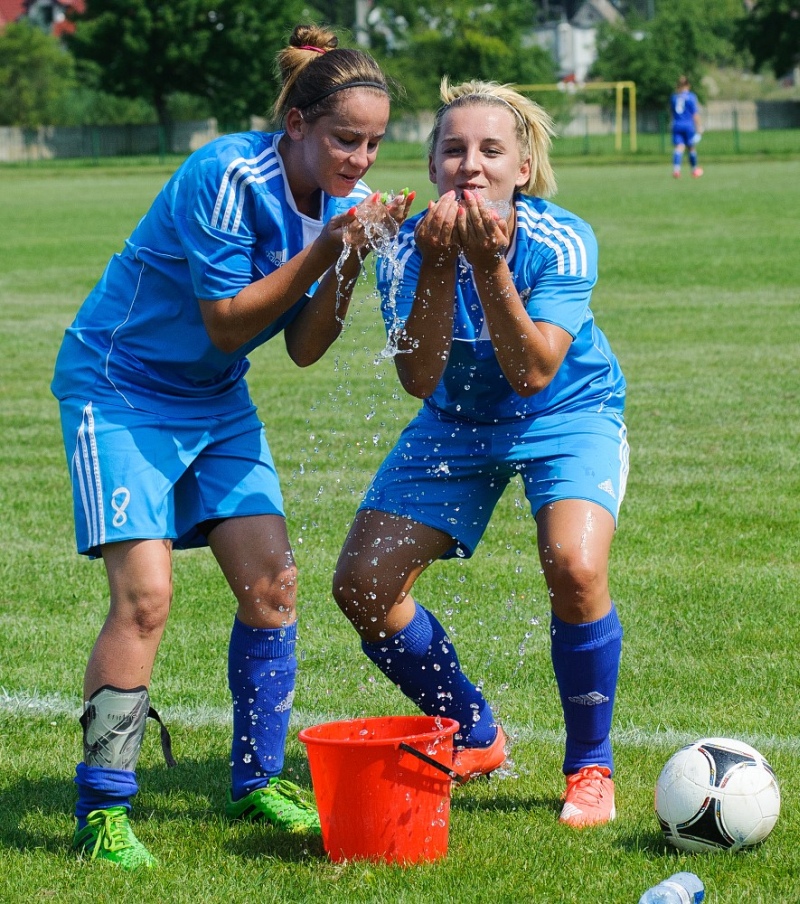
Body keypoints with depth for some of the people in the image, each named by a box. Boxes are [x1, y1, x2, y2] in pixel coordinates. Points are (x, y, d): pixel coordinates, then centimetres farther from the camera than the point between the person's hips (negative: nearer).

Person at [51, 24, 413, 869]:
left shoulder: (342, 201, -3)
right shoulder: (228, 177, -25)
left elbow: (304, 348, -3)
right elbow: (226, 323, -21)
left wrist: (350, 265, -19)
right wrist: (321, 253, -28)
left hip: (215, 401, 7)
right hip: (119, 386, -7)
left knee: (270, 579, -2)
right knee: (144, 593, -17)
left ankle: (257, 780, 15)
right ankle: (102, 809, -8)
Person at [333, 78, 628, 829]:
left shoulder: (561, 242, -26)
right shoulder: (409, 246, -21)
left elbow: (532, 372, -34)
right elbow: (419, 379, -28)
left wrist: (490, 267, -44)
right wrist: (437, 271, -40)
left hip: (566, 416, -3)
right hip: (457, 424, 3)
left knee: (574, 570, -29)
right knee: (362, 587, -6)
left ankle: (590, 767, -5)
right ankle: (473, 736, 19)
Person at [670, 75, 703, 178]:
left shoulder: (674, 97, 8)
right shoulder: (691, 97, -4)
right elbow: (695, 113, -7)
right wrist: (699, 127, -4)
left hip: (676, 125, 3)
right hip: (689, 125, -3)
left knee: (678, 148, -5)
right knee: (692, 148, 12)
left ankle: (676, 169, -26)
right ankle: (694, 169, 26)